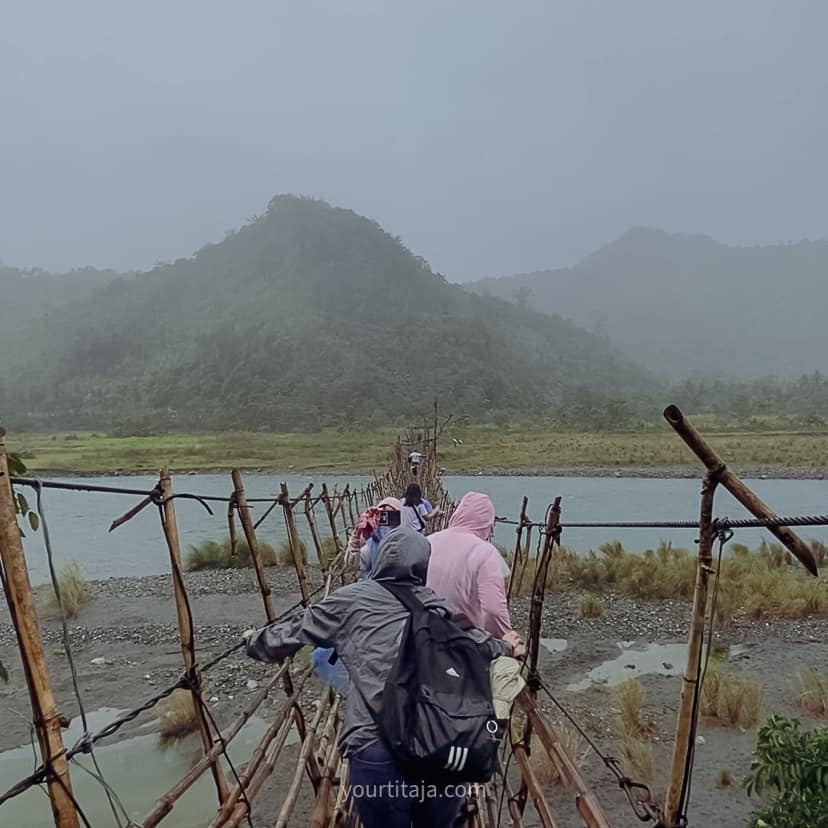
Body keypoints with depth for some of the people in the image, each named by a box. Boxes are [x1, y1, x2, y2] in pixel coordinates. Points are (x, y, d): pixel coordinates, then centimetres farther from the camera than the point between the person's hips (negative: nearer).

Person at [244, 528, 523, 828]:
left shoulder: (350, 601, 4)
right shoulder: (439, 607, 11)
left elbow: (293, 631, 15)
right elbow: (478, 643, 26)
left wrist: (256, 640, 37)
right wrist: (507, 647, 49)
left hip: (377, 749, -2)